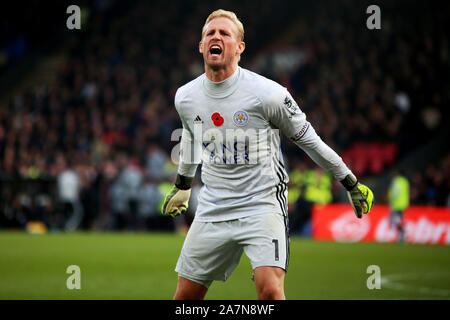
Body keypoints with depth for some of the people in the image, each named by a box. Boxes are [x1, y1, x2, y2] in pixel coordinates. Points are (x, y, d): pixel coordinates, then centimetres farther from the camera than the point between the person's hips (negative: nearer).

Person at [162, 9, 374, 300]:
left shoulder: (268, 93, -13)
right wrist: (182, 185, 38)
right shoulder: (185, 97, 1)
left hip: (263, 206, -4)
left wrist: (352, 184, 6)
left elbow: (308, 139, 0)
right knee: (186, 296, 4)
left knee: (270, 290, -23)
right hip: (212, 208, 4)